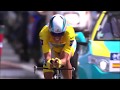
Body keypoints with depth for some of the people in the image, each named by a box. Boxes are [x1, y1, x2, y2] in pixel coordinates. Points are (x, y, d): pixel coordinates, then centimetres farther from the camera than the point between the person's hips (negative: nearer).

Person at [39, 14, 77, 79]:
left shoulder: (69, 32, -42)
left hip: (68, 44, -1)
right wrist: (48, 62, -66)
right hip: (52, 46, 1)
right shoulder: (44, 32, -40)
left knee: (66, 60, -32)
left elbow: (64, 59, -44)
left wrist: (60, 62, -68)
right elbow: (47, 56, -41)